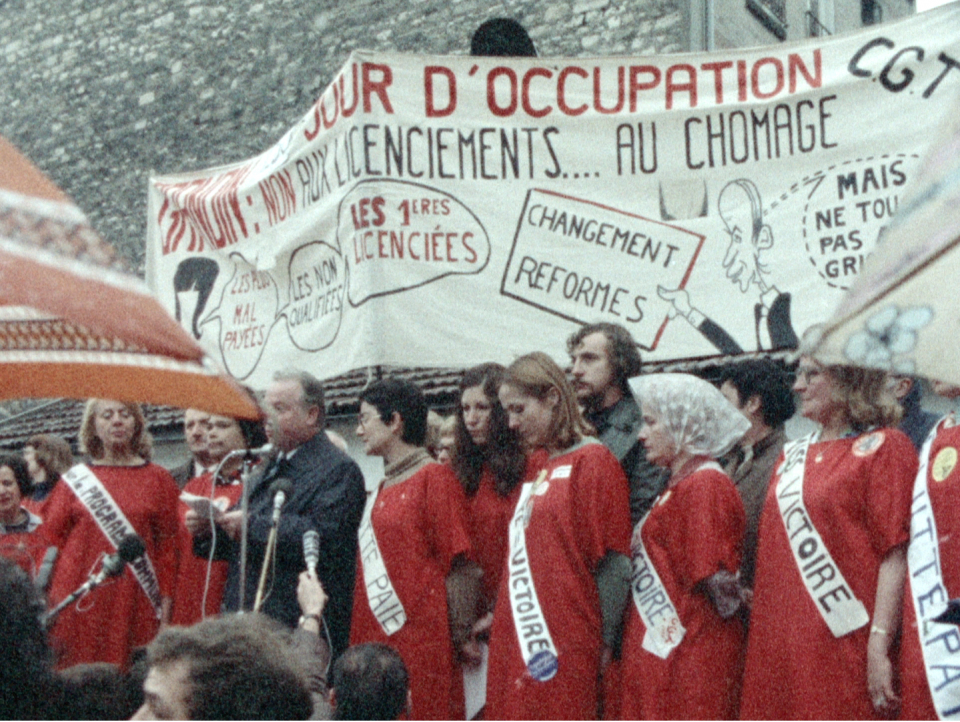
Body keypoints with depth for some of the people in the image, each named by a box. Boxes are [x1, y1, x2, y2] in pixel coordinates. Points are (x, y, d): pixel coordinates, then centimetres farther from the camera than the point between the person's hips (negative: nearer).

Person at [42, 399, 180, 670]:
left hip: (134, 602, 0)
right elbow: (51, 540, 8)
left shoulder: (158, 479, 9)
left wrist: (165, 600, -1)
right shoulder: (75, 480, 11)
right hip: (81, 601, 1)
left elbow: (168, 545, 7)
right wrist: (48, 603, -1)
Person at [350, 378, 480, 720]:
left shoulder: (434, 477, -4)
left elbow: (458, 565, -9)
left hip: (423, 640, -7)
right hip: (376, 642, 7)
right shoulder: (381, 490, 19)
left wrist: (458, 636, -13)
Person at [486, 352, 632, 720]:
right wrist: (499, 620, 16)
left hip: (564, 648, -8)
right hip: (519, 644, 8)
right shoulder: (537, 471, 18)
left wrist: (604, 645, -13)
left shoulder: (594, 461, -7)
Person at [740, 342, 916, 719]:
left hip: (845, 647, -7)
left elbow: (895, 556, -12)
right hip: (781, 648, 7)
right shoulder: (793, 454, 18)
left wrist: (879, 647, -19)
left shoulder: (883, 448, -3)